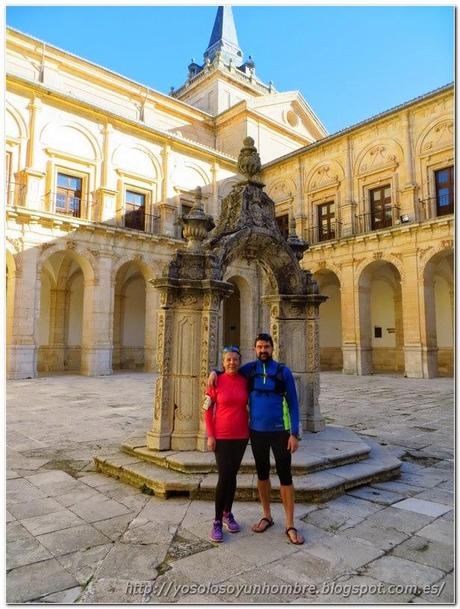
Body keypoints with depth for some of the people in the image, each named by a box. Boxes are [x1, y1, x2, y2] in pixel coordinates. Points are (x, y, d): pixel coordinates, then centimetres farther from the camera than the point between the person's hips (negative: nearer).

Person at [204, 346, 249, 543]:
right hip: (221, 437, -3)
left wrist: (250, 429, 7)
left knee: (232, 475, 14)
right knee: (224, 477, -5)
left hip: (241, 436, 3)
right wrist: (210, 436, -9)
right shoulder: (216, 382, -10)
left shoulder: (245, 381, -1)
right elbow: (207, 410, -5)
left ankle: (227, 514, 32)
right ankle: (217, 521, 12)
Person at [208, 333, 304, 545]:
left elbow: (293, 404, -4)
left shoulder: (284, 372, -6)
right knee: (262, 473, 15)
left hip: (279, 431, -2)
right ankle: (267, 516, 32)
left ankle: (290, 526, 14)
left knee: (285, 476, 2)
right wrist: (215, 371, -4)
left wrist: (294, 433, -10)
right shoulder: (250, 369, 1)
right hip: (256, 431, 3)